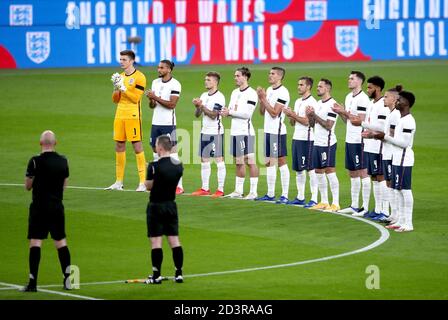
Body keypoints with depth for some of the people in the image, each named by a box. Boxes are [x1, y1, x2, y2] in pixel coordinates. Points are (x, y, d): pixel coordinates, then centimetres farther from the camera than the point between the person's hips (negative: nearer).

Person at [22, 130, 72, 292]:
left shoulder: (36, 162, -13)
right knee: (61, 242, 13)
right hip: (57, 206, 5)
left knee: (35, 242, -4)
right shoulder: (63, 161, 3)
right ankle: (68, 280, 14)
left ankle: (33, 282, -10)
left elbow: (28, 186, -4)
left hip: (39, 207, -5)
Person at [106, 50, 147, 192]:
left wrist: (123, 88, -18)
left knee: (137, 147, -7)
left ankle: (142, 182, -6)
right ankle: (119, 182, 14)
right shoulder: (120, 76, 14)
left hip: (133, 116, -7)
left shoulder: (139, 77, -7)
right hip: (120, 115, 7)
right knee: (119, 147, 8)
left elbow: (136, 98, -13)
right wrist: (116, 88, -4)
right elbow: (115, 99, 14)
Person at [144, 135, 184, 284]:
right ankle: (179, 273, 8)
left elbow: (148, 186, -9)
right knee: (174, 240, 8)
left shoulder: (154, 166, -17)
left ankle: (157, 275, 0)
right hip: (171, 204, 5)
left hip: (156, 206, -5)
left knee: (156, 241, -1)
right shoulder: (179, 165, 0)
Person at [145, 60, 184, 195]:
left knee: (172, 153, -8)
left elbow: (172, 104, -16)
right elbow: (152, 106, 14)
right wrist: (151, 100, -8)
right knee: (156, 152, 8)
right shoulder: (155, 82, 12)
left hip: (168, 124, -7)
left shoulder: (175, 84, -8)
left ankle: (179, 186, -6)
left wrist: (156, 98, -18)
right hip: (156, 123, 7)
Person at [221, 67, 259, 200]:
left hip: (246, 132, -8)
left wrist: (230, 112, -12)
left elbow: (247, 114, -16)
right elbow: (231, 110, 20)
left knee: (250, 161, -8)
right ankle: (238, 191, 18)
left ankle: (253, 191, -7)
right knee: (238, 162, 13)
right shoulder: (235, 93, 17)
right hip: (235, 132, 8)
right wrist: (225, 112, -3)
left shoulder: (251, 94, -10)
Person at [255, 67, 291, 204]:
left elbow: (274, 113, -18)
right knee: (269, 162, 10)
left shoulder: (282, 92, -13)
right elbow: (262, 112, 16)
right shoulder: (269, 90, 14)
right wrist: (261, 99, 0)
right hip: (268, 131, 9)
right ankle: (270, 194, 16)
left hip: (277, 131, -9)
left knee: (281, 161, -6)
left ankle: (285, 195, -5)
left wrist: (264, 98, -14)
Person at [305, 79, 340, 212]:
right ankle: (324, 202, 18)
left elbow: (328, 125, -18)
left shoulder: (332, 104, -13)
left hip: (327, 143, -9)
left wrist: (314, 115, -17)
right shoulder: (318, 103, 15)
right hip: (317, 142, 9)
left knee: (330, 171, -9)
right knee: (319, 172, 11)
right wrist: (309, 115, 0)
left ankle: (335, 203, -8)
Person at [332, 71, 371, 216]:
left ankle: (365, 207, -4)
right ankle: (354, 205, 21)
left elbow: (360, 120, -19)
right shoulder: (349, 97, 15)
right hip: (349, 139, 9)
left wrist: (344, 112, -15)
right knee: (352, 173, 14)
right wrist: (340, 112, 2)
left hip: (359, 140, -9)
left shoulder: (363, 99, -14)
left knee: (363, 172, -6)